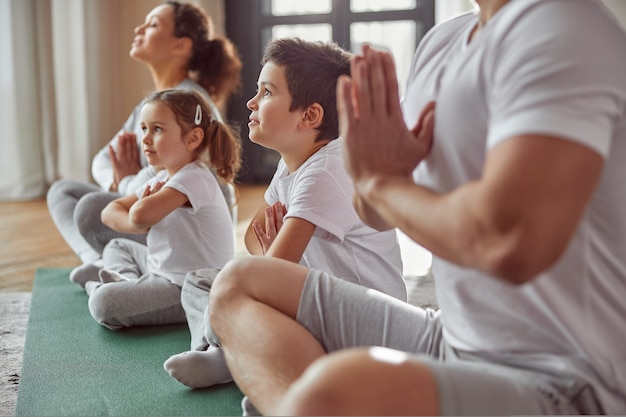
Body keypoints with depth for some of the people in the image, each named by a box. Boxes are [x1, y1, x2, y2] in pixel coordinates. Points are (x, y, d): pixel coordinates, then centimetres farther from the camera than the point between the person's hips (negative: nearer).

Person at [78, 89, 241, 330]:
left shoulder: (193, 179, -21)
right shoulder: (163, 178, 10)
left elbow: (141, 214, -38)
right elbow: (110, 212, 9)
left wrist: (142, 203, -12)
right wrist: (137, 225, -14)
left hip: (192, 291, -10)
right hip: (163, 271, 11)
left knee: (103, 302, -28)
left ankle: (96, 286, 5)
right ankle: (129, 280, 2)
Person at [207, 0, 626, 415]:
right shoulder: (442, 41, 9)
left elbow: (511, 242, -32)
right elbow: (380, 215, 17)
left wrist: (381, 180, -13)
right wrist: (374, 168, -7)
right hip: (452, 337, 9)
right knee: (238, 284, 8)